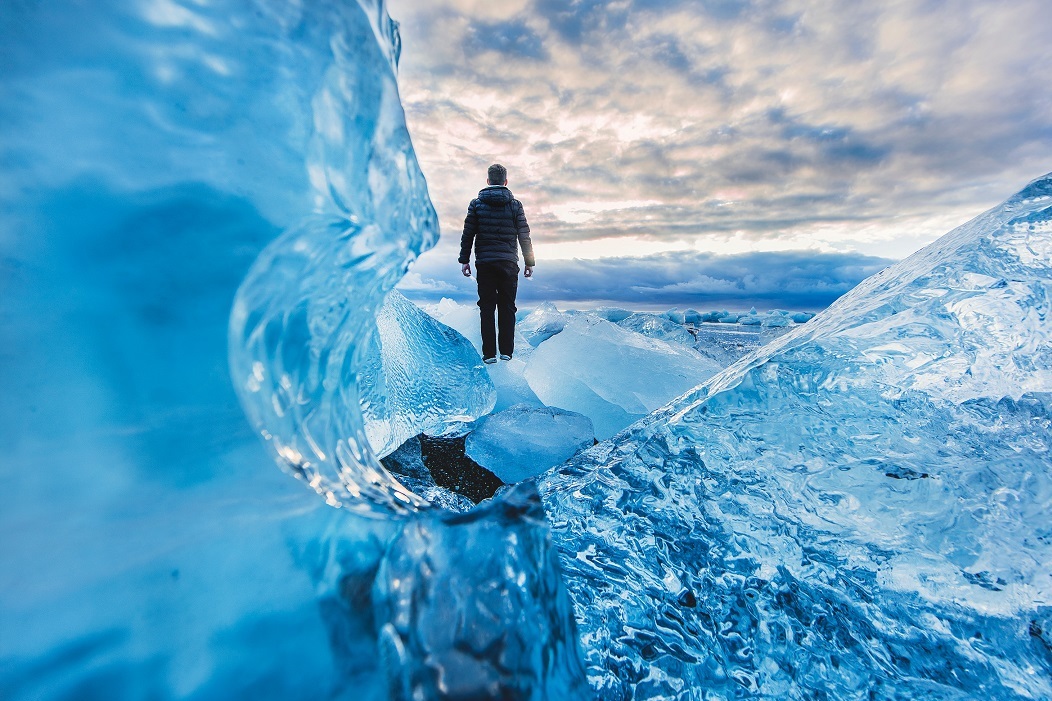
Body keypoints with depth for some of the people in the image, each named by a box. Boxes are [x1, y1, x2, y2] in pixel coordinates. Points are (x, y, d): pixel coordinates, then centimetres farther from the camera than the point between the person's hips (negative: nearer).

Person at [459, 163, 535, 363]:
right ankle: (506, 351, 9)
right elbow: (524, 236, 3)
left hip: (484, 264, 0)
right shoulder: (515, 205, 3)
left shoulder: (476, 204, 4)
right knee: (507, 307, 8)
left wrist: (464, 259, 8)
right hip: (509, 263, 0)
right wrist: (530, 262, 9)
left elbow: (468, 234, 2)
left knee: (487, 308, 4)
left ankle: (489, 353, 2)